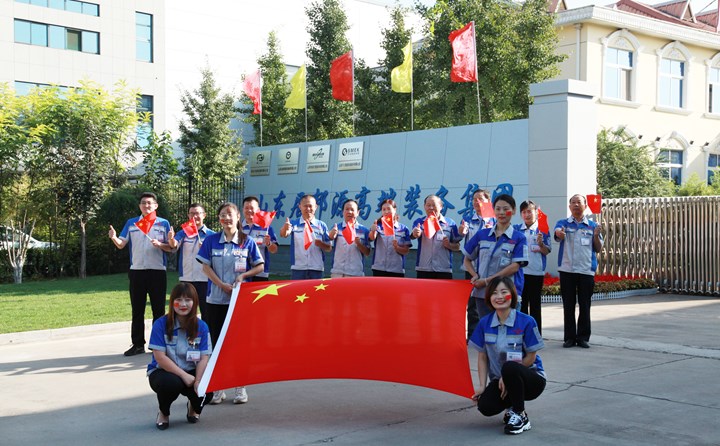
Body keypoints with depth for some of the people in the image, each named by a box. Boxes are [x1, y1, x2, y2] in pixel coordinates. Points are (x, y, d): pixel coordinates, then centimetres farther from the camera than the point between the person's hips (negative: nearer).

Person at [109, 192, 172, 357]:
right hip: (137, 271, 2)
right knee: (137, 310, 6)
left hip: (158, 271, -2)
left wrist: (159, 245, -16)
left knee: (158, 310, 4)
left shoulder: (163, 224, 4)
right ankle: (138, 344, 14)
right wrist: (114, 238, -17)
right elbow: (121, 244, 4)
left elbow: (171, 248, 3)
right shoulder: (131, 223, 9)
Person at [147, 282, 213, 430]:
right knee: (171, 382, -37)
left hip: (191, 372, 3)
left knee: (207, 391, -26)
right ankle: (163, 413, 0)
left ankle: (194, 408, 16)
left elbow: (204, 358, -8)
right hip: (163, 372, -2)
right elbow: (160, 357, -15)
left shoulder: (201, 326, -4)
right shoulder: (161, 324, -12)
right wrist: (184, 375, -20)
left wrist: (198, 381, -24)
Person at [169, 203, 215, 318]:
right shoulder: (183, 233, 7)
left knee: (207, 313, 3)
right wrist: (171, 239, -33)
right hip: (186, 279, 2)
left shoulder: (211, 235, 2)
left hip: (205, 280, -2)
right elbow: (174, 245, -11)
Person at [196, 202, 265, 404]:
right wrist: (222, 285, -11)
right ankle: (218, 388, 15)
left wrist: (243, 276, -12)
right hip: (216, 300, 1)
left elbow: (259, 266, 5)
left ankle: (240, 387, 13)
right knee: (218, 342, 5)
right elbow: (205, 266, 0)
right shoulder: (211, 240, 4)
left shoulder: (247, 242, 1)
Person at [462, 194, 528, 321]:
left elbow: (515, 267, -8)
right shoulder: (482, 234, 10)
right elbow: (467, 259, 16)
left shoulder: (519, 238, 0)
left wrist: (487, 280, -12)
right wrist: (475, 276, -4)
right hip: (482, 292, 3)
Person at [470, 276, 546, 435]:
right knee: (485, 407, -26)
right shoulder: (485, 323, -2)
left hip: (531, 377, -4)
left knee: (509, 367, -38)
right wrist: (482, 385, -7)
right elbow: (482, 357, 3)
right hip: (500, 380, 4)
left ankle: (520, 416, -15)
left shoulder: (526, 322, -15)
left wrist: (507, 377, -18)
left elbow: (531, 357, -12)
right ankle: (512, 404, 12)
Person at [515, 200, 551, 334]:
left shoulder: (542, 229, 0)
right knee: (521, 304, 8)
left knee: (535, 304, 3)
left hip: (536, 272, -3)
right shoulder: (516, 229, 8)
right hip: (519, 271, 3)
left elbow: (547, 251, -4)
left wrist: (540, 243, -22)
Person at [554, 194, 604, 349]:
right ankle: (569, 337, 11)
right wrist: (560, 234, -42)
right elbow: (558, 233, -17)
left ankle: (583, 337, 12)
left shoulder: (592, 226, 10)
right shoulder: (563, 223, 6)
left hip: (587, 270, 1)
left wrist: (596, 236, -9)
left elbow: (598, 249, 11)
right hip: (567, 270, -1)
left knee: (585, 305, 4)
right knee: (568, 305, 4)